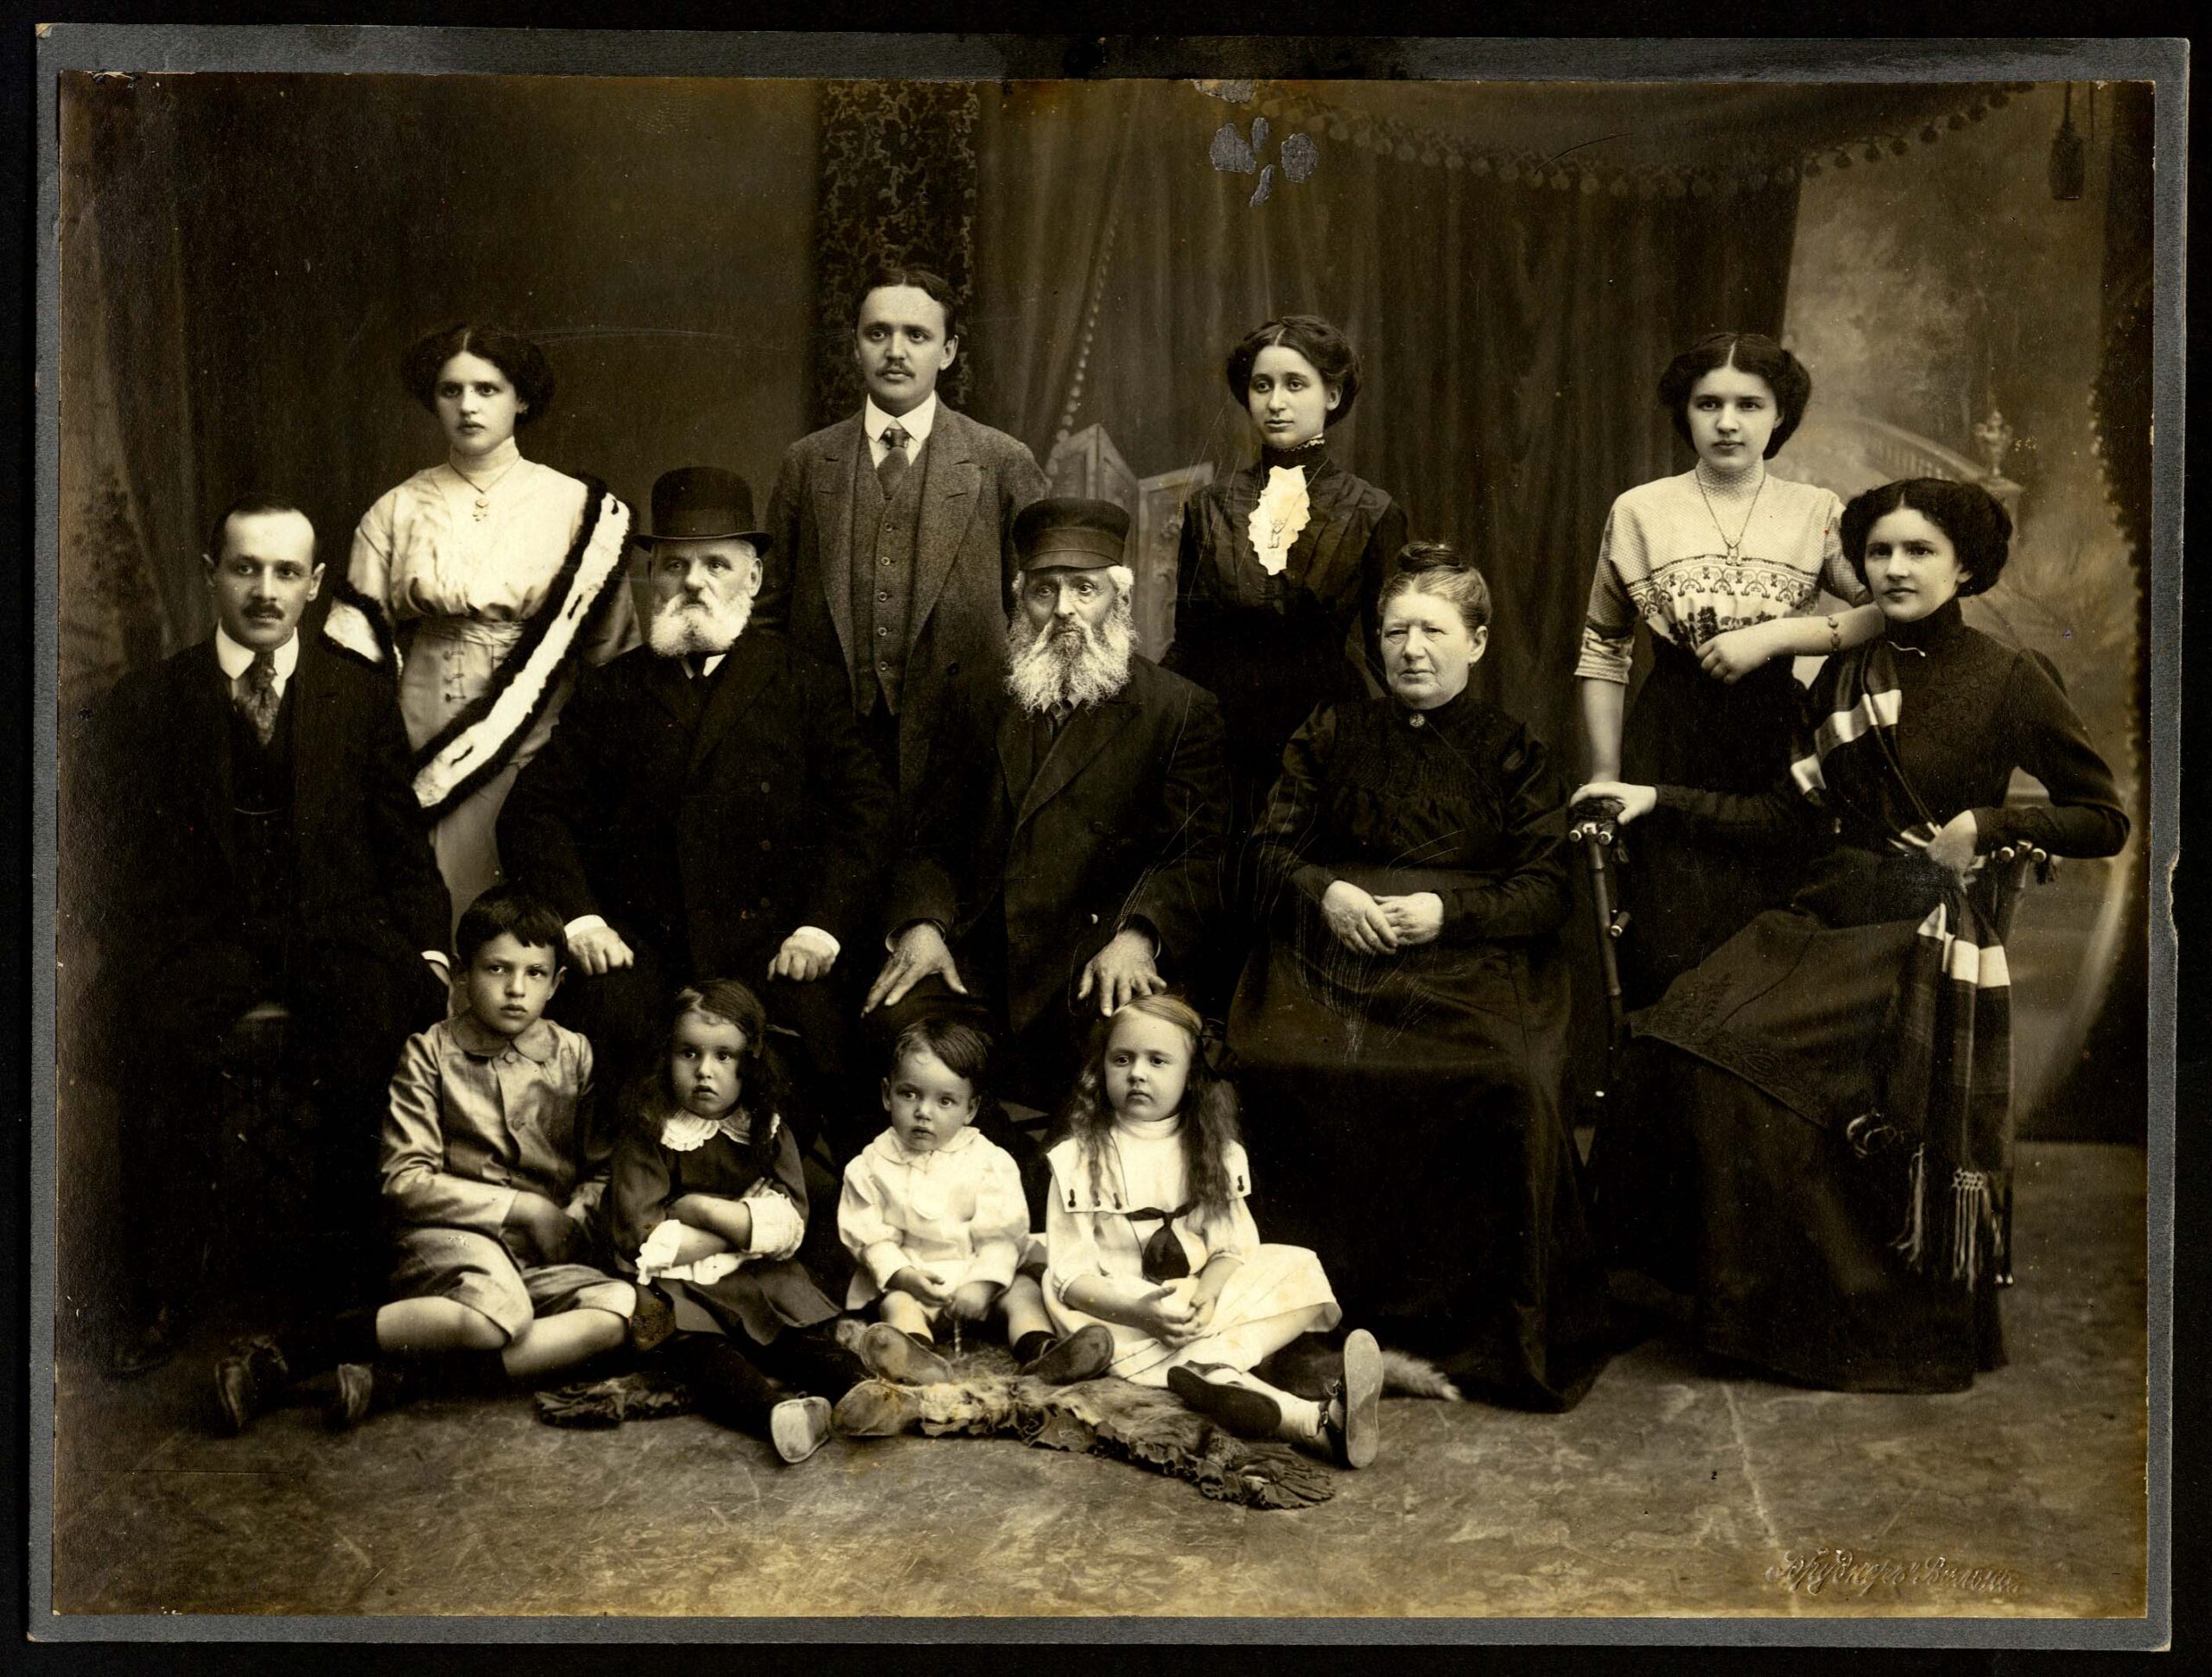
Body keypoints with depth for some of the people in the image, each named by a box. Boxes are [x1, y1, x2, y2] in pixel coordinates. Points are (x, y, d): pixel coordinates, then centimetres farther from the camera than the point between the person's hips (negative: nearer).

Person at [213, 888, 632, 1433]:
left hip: (543, 1261, 4)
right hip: (448, 1235, -4)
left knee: (622, 1308, -29)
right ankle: (288, 1353, -22)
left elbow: (602, 1169, 12)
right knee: (496, 1314, -39)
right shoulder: (430, 1052, 2)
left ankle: (395, 1374, -27)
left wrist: (571, 1222, -10)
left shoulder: (574, 1055, 10)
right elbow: (404, 1179, -4)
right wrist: (516, 1206, -10)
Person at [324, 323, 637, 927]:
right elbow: (354, 645, 7)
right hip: (422, 756, 1)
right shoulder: (397, 511, 7)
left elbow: (612, 650, 3)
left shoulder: (578, 507, 3)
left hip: (536, 753, -1)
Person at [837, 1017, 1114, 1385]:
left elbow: (1001, 1234, -8)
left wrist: (982, 1283, -22)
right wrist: (903, 1275, -20)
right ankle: (918, 1357, -59)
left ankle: (1040, 1350, -41)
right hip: (904, 1278, -2)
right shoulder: (873, 1165, -1)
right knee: (897, 1304, -30)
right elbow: (868, 1235, -4)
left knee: (1022, 1289, -20)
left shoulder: (989, 1161, -3)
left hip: (979, 1272, 2)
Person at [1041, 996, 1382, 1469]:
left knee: (1300, 1271, -17)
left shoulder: (1215, 1154, 7)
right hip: (1123, 1313, -4)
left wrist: (1207, 1289, -20)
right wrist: (1143, 1312, -23)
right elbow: (1071, 1274, -7)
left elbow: (1233, 1247, 3)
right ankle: (1318, 1422, -51)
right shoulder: (1078, 1159, -3)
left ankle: (1206, 1364, -37)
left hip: (1206, 1304, 4)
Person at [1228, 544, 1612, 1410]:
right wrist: (1325, 891, -5)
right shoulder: (1331, 735, 21)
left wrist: (1448, 909, -10)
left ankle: (1490, 1332, -17)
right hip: (1333, 951, 2)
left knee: (1504, 1084, -34)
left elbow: (1547, 890, 6)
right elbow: (1271, 845, 16)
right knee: (1275, 1060, -32)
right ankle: (1335, 1303, -19)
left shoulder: (1511, 751, 14)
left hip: (1469, 960, -1)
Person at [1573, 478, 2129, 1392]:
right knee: (1685, 1034, -17)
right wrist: (1659, 799, 7)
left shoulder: (2007, 679, -3)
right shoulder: (1844, 676, 12)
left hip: (1927, 939, -5)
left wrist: (1990, 822, -12)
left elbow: (2106, 819, 0)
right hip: (1828, 921, 6)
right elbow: (1794, 818, 12)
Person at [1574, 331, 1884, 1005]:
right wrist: (1604, 776, 7)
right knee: (1669, 952, -3)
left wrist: (1774, 635, -15)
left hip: (1776, 745, 0)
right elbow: (1603, 650, 11)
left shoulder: (1818, 514, 5)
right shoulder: (1639, 512, 5)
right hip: (1667, 747, 0)